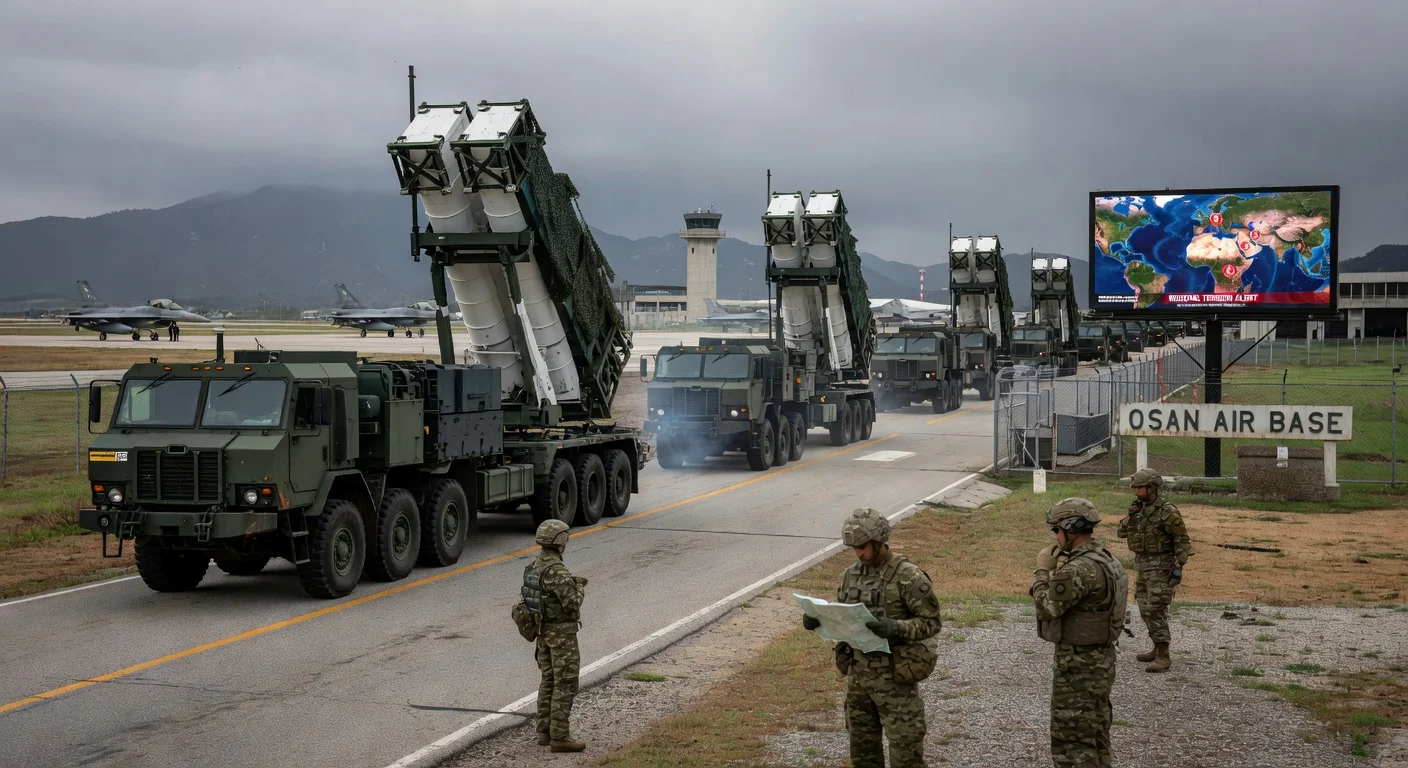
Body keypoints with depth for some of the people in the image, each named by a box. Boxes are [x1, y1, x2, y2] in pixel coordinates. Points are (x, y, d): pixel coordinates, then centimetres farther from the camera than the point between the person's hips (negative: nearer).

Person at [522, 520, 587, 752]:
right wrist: (580, 590, -3)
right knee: (565, 685, -3)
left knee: (548, 681, 15)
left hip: (543, 630, 9)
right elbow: (572, 604, -24)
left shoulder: (534, 565, 5)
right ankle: (560, 737, -2)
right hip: (562, 632, -9)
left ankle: (545, 732, 19)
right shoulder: (557, 570, -25)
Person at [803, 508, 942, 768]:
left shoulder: (908, 577, -15)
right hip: (858, 672, 7)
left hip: (894, 675, -6)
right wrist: (818, 619, -6)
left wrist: (895, 628, -29)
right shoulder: (852, 574, 5)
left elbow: (931, 622, -13)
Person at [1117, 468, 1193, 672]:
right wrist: (1130, 515, -8)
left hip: (1161, 567, -8)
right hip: (1143, 567, 8)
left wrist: (1179, 568, -20)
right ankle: (1158, 648, 27)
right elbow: (1123, 532, 9)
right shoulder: (1141, 509, 8)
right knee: (1145, 610, 14)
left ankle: (1164, 657, -11)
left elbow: (1182, 541, -15)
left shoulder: (1168, 512, -16)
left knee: (1156, 611, -13)